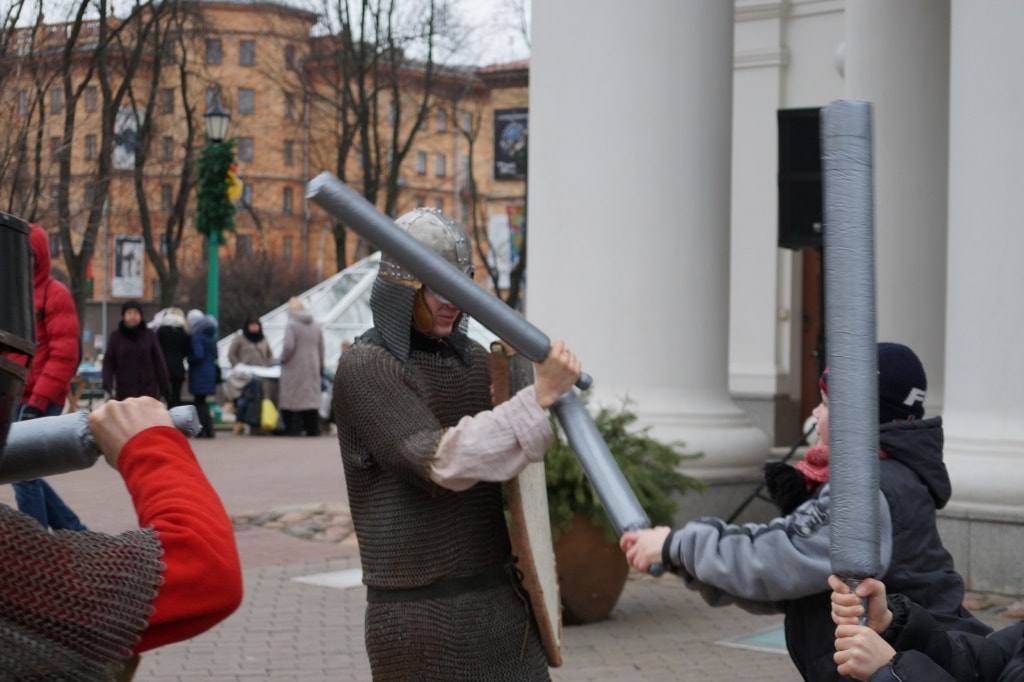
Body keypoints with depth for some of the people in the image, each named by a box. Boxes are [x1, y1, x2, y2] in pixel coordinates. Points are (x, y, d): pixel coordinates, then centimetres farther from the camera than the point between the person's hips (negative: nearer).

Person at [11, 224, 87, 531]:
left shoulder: (54, 294, -7)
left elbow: (64, 355, -14)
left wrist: (38, 401, -18)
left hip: (40, 402, -8)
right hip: (14, 401, 8)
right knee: (24, 473, 12)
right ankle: (74, 532, 24)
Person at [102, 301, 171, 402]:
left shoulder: (149, 335, 4)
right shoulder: (116, 336, 3)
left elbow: (159, 362, 5)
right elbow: (108, 362, 2)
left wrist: (164, 388, 2)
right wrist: (107, 385, -12)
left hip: (148, 392, 0)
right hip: (124, 393, 0)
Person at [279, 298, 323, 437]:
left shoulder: (291, 325, -10)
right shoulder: (316, 326, 9)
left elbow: (288, 347, -20)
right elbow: (321, 348, 11)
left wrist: (283, 359, -3)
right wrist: (320, 366, 20)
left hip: (294, 368, -6)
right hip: (312, 369, 6)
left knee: (291, 400, -1)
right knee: (311, 398, 8)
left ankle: (293, 430, -5)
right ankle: (314, 430, 6)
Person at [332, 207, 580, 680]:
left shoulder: (474, 360, 10)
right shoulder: (363, 370, -14)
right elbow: (441, 465, -26)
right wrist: (540, 396, -31)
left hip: (498, 601, 7)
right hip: (420, 614, -7)